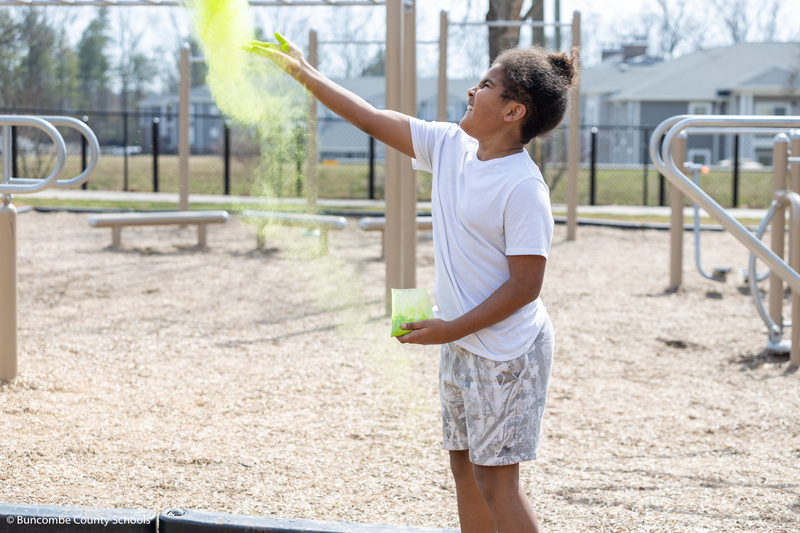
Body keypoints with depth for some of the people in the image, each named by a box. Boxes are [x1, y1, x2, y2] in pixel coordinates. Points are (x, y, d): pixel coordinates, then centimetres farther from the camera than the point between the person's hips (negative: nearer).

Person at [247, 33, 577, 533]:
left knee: (495, 477, -7)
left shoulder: (523, 187, -20)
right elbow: (373, 120, 12)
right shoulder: (450, 146, 3)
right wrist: (305, 74, 14)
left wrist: (449, 330, -17)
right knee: (465, 464, 14)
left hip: (506, 351, -9)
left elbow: (525, 286, -20)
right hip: (461, 346, 9)